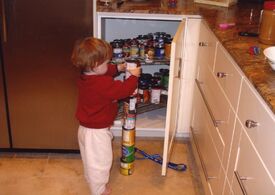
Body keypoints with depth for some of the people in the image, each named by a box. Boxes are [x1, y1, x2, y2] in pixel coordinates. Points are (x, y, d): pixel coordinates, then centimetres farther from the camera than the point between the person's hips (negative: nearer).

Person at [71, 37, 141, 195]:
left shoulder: (86, 76, -4)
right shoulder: (103, 84, -33)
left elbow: (104, 72, 15)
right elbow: (123, 90, -26)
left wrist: (118, 68, 7)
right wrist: (134, 76, -12)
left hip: (86, 127, 10)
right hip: (97, 132, -10)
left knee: (91, 158, 30)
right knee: (100, 161, 12)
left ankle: (92, 179, 53)